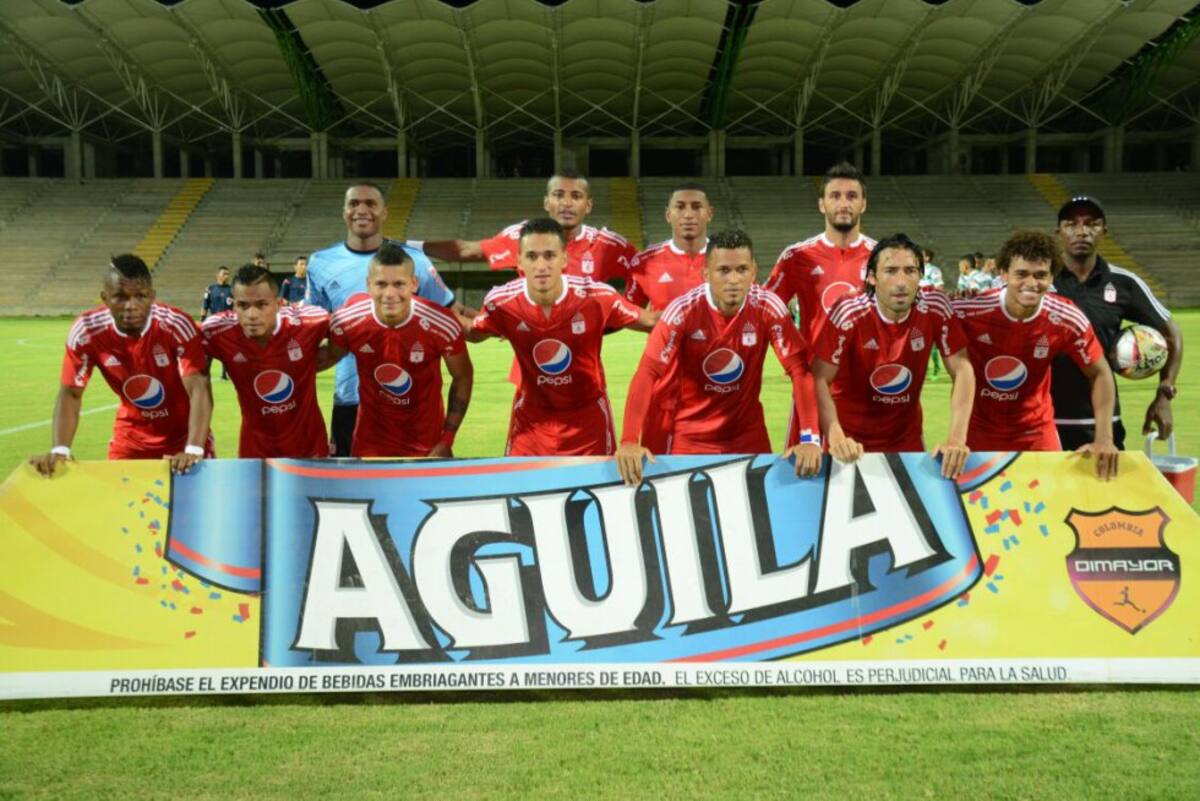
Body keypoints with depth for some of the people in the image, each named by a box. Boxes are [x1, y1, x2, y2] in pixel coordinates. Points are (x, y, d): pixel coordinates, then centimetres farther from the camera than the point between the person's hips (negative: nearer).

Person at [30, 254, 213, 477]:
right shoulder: (86, 331, -19)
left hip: (184, 432, -2)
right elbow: (71, 393, -11)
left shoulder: (176, 325, -26)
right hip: (131, 433, 2)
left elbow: (199, 389, -31)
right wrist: (59, 450, -26)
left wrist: (193, 450, -44)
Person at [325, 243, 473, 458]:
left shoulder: (442, 325, -22)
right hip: (370, 443, 1)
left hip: (427, 445, -1)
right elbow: (330, 356, 4)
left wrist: (447, 440, -7)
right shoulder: (346, 321, -18)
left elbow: (463, 377, -6)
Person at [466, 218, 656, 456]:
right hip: (531, 420, 1)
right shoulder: (502, 302, -15)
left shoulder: (598, 297, -20)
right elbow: (473, 334, 5)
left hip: (588, 417, -1)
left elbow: (650, 322, -6)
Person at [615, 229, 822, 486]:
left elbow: (799, 369, -14)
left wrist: (810, 438, -25)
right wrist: (629, 441, -35)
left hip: (747, 431, 2)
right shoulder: (683, 310, -20)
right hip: (687, 433, -2)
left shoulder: (768, 307, -14)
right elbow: (647, 374, -24)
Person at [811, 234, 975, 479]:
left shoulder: (935, 307, -14)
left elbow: (962, 371, -13)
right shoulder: (849, 313, -21)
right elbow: (820, 379, -20)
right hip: (853, 438, -2)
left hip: (907, 436, 2)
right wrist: (836, 437, -35)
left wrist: (956, 438, -26)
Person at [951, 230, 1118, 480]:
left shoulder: (1067, 320, -17)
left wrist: (1104, 439, -14)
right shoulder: (969, 310, -24)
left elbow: (1099, 374, -4)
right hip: (978, 430, -1)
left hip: (1037, 433, 1)